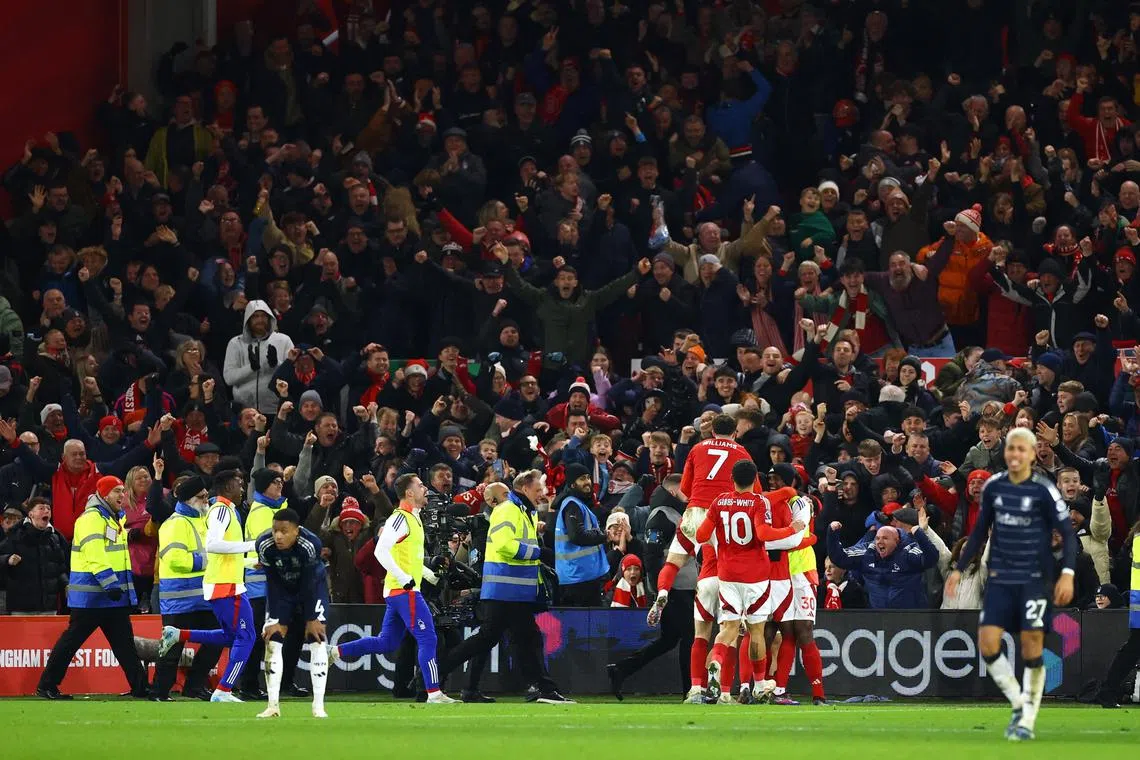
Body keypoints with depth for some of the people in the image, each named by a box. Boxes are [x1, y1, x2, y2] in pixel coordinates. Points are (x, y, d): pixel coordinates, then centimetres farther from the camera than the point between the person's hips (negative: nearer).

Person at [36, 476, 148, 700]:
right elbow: (95, 555, -23)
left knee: (124, 641, 6)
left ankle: (140, 687, 5)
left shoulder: (114, 519, 18)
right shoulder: (92, 518, -13)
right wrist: (110, 584, -27)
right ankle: (46, 686, 3)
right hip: (91, 595, -9)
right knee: (73, 639, -4)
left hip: (113, 595, 9)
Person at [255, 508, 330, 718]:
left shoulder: (310, 545, -34)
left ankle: (318, 706, -9)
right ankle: (273, 705, -4)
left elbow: (309, 583, -26)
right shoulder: (265, 545, -28)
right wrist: (274, 620, -17)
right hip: (282, 588, 2)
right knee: (272, 640, -7)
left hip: (313, 585, -2)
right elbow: (272, 584, -19)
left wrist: (311, 619, -20)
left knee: (317, 640, -11)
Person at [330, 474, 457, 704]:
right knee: (427, 638, -10)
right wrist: (404, 578, -23)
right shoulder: (400, 518, -13)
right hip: (404, 590, -10)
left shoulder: (413, 518, 18)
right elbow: (381, 551, -22)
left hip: (397, 590, 10)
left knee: (386, 643, 14)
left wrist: (428, 573, 19)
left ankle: (335, 652, 17)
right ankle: (434, 693, -10)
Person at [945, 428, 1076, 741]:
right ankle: (1018, 705, 11)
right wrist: (959, 568, 15)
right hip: (1000, 579, 4)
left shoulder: (1044, 491, -9)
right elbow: (980, 530, 16)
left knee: (1032, 647, -6)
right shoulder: (993, 487, 4)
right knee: (987, 644, -8)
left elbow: (1068, 533, -7)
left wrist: (1067, 573, -21)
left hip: (1034, 580, -4)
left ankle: (1028, 720, 7)